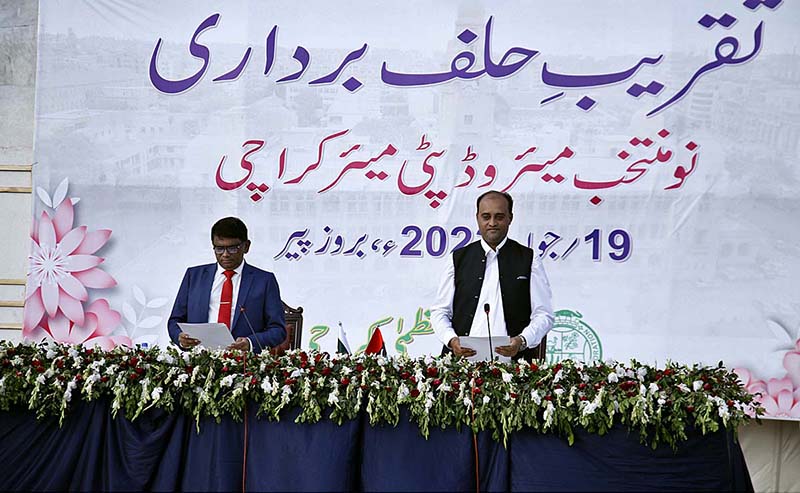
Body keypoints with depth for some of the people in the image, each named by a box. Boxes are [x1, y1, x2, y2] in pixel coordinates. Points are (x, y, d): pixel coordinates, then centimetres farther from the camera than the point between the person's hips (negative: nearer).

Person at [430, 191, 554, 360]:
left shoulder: (528, 260, 12)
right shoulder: (459, 258, 16)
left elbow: (544, 315, 9)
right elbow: (439, 312, 16)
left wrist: (522, 341, -10)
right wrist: (451, 340, -4)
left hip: (511, 361, -1)